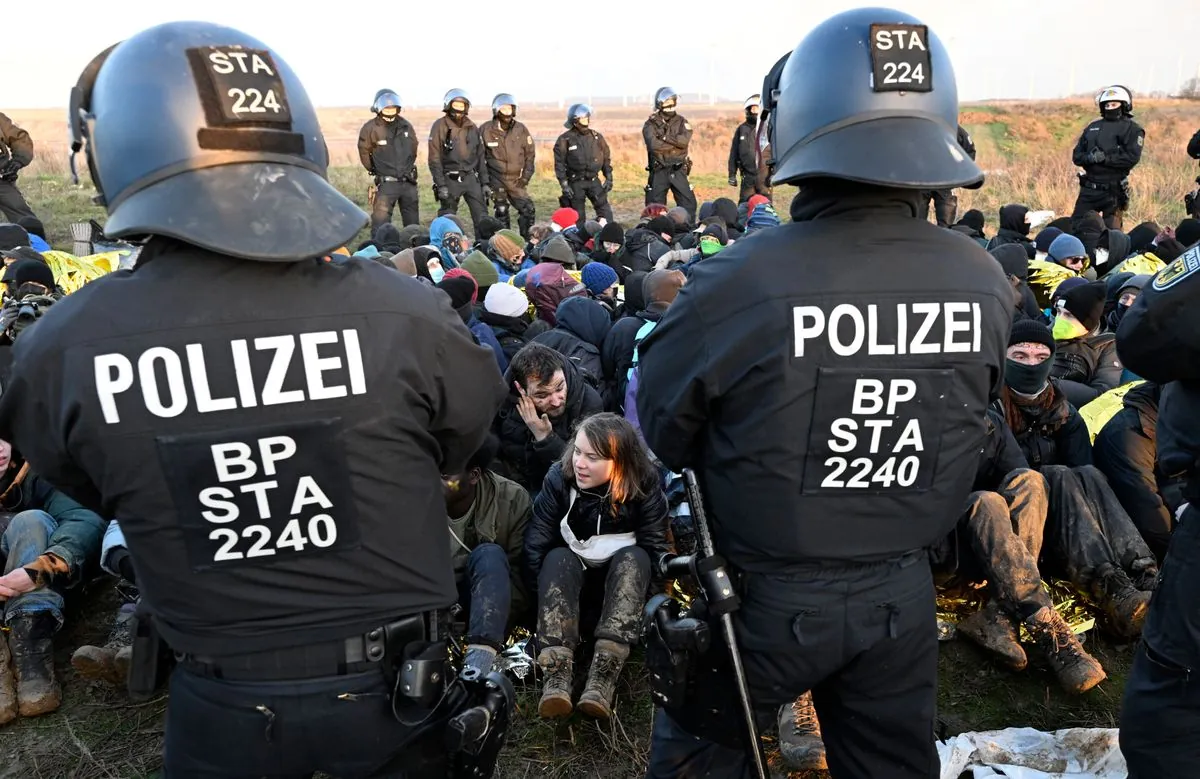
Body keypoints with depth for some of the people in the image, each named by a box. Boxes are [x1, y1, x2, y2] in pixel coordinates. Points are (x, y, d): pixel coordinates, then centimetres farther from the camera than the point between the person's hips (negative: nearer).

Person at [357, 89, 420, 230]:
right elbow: (364, 153, -1)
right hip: (386, 183, -4)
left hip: (409, 182, 5)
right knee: (381, 222, -7)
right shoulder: (370, 128, -10)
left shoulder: (406, 126, 4)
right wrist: (376, 170, 7)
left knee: (413, 222, 15)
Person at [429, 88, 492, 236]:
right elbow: (434, 158, -7)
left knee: (482, 217, -2)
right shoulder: (440, 126, -3)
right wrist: (440, 185, -13)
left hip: (471, 178, 4)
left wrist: (485, 182, 9)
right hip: (450, 179, -4)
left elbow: (481, 156, 15)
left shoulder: (472, 127, 11)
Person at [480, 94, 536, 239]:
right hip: (496, 179, -2)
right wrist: (484, 177, -1)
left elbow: (530, 154, 7)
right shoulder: (486, 129, -3)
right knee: (501, 212, 3)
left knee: (528, 210, -5)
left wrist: (526, 176, 0)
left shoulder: (521, 129, 1)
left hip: (516, 180, 2)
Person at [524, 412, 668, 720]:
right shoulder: (559, 477, -15)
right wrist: (547, 593, -24)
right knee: (558, 558, -32)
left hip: (626, 574, 0)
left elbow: (655, 549, -16)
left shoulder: (645, 486, -17)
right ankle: (556, 673, -47)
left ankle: (604, 674, -45)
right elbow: (537, 543, -15)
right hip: (571, 571, 1)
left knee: (634, 557, -32)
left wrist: (652, 596, -28)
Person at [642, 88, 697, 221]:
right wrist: (676, 142, -12)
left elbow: (685, 140, -14)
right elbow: (654, 145, -19)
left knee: (688, 203, 0)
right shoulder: (650, 124, -1)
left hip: (678, 171, 2)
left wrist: (665, 137, -14)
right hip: (659, 172, -1)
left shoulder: (682, 122, 5)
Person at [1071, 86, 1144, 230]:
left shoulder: (1132, 129, -1)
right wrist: (1089, 158, -12)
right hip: (1088, 188, 5)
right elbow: (1076, 155, 10)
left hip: (1113, 191, -5)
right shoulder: (1093, 127, 15)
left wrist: (1105, 158, -20)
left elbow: (1132, 158, -13)